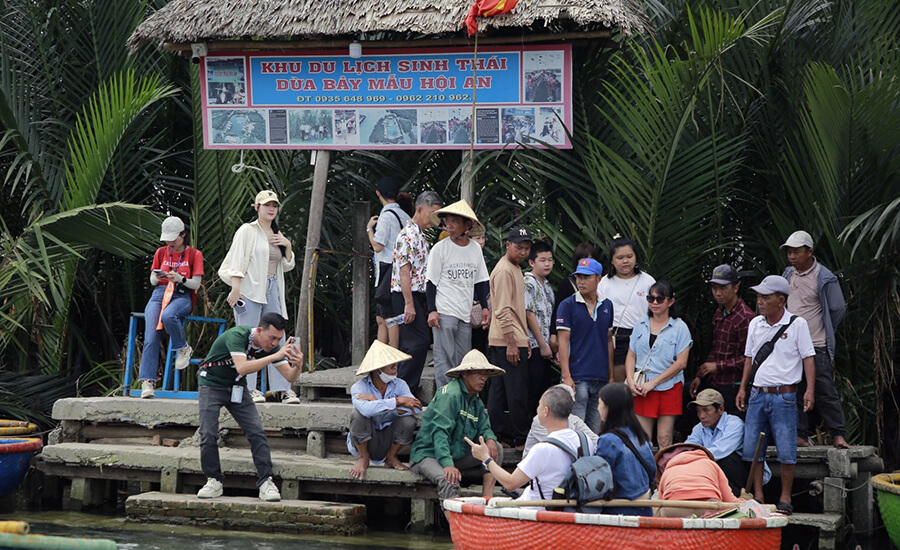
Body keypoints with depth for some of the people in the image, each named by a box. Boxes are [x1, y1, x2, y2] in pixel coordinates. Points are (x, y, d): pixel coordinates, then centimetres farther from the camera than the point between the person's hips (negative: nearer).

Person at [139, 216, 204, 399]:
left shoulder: (194, 255, 6)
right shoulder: (161, 252, 17)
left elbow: (196, 284, 0)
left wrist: (179, 278, -19)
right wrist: (157, 278, -6)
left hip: (182, 296, -3)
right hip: (159, 294, 3)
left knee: (168, 316, -40)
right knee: (151, 337, -21)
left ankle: (183, 348, -13)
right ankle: (147, 382, -23)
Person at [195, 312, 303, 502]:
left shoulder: (271, 346, -11)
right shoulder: (237, 336, -30)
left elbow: (289, 377, -12)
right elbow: (242, 367, -44)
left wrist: (297, 366, -35)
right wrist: (275, 356, -47)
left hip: (237, 388, 5)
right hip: (211, 385, -4)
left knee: (257, 433, -11)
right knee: (208, 435, -15)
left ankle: (266, 482, -9)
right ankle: (214, 482, 1)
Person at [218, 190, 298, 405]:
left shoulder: (277, 234, 19)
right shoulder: (247, 231, 1)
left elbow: (288, 266, 22)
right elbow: (237, 260, -6)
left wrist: (288, 246, 5)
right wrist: (235, 288, -15)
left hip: (272, 290, 6)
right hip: (250, 289, -6)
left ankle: (284, 389, 0)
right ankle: (249, 389, -7)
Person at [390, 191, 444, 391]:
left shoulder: (421, 236, 19)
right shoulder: (408, 235, -13)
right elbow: (404, 271, -19)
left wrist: (423, 304, 22)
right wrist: (409, 304, -23)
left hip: (417, 295, 10)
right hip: (406, 295, -10)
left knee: (410, 344, 9)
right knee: (420, 341, -15)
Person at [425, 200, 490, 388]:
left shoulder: (475, 248, 9)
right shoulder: (440, 248, -3)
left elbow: (479, 281, 17)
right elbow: (431, 281, -2)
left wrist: (484, 307, 10)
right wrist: (432, 310, -10)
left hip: (465, 314, 4)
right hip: (444, 312, -4)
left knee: (464, 361, 7)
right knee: (445, 359, -7)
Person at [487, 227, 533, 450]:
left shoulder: (515, 268, 18)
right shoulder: (504, 270, -13)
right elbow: (503, 310, -19)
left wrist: (523, 339, 22)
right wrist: (511, 342, -23)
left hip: (513, 339, 10)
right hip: (509, 340, -10)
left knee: (499, 388, 11)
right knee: (517, 390, -7)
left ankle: (498, 434, 15)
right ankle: (520, 439, -4)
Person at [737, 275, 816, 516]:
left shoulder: (797, 324, -4)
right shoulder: (755, 324, 10)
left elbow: (808, 357, -4)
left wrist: (810, 390, -12)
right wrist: (743, 388, 15)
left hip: (784, 395, -5)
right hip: (757, 394, 5)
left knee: (786, 451, -3)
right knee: (752, 448, 4)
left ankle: (785, 498, 6)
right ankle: (758, 496, 13)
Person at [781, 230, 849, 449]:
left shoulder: (824, 278, -9)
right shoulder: (788, 275, 10)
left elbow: (837, 309, -2)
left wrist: (824, 332, 7)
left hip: (816, 347, -6)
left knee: (826, 392, -6)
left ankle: (838, 435, -3)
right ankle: (800, 435, 11)